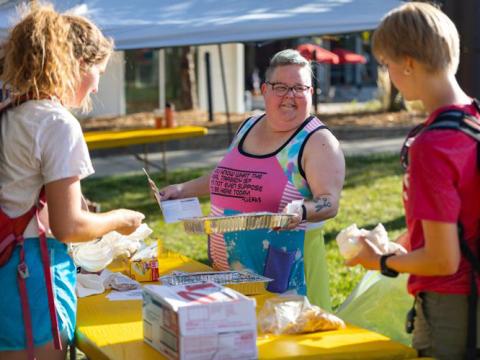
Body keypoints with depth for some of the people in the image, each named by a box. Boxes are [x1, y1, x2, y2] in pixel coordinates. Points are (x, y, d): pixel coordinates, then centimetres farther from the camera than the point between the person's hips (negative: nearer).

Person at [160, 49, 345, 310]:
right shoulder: (248, 127, 11)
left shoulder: (318, 141, -8)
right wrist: (184, 189, 20)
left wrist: (302, 211, -35)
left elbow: (330, 202, -16)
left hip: (285, 268, -6)